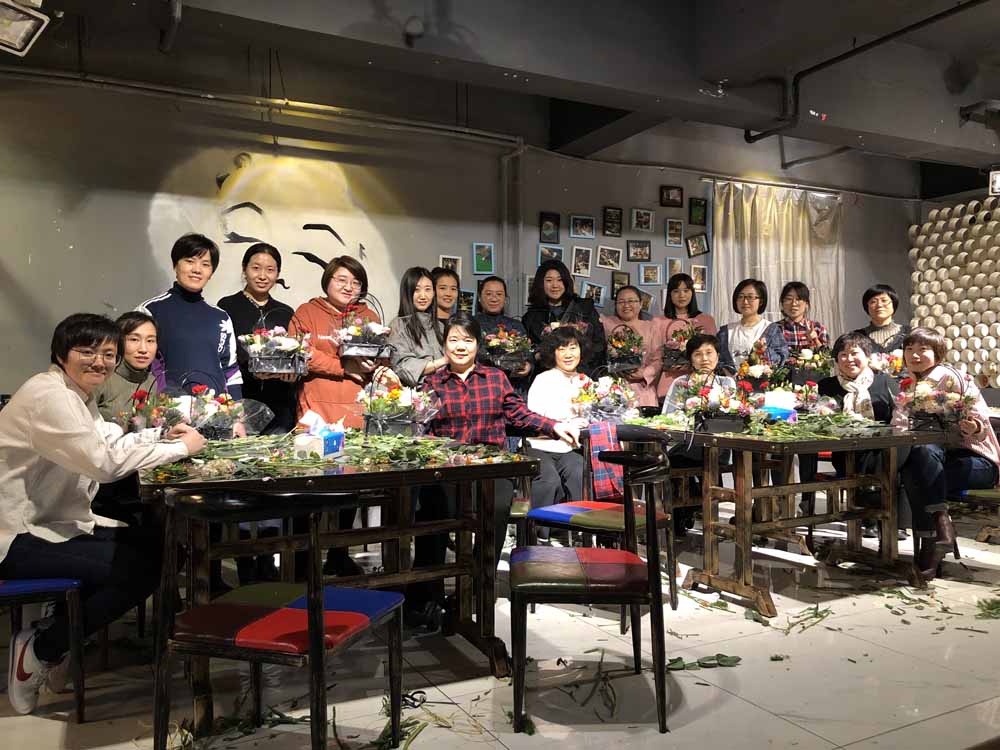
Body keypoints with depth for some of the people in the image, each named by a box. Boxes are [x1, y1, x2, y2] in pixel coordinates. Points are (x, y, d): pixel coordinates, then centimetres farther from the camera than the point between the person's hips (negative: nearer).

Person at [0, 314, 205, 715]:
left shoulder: (78, 394, 12)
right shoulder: (48, 395, -21)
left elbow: (111, 442, 16)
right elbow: (104, 462, -27)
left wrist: (163, 436, 0)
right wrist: (180, 449, -19)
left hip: (54, 523, 10)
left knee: (157, 547, 9)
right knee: (141, 569, -17)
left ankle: (66, 622, 20)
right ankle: (39, 652, 2)